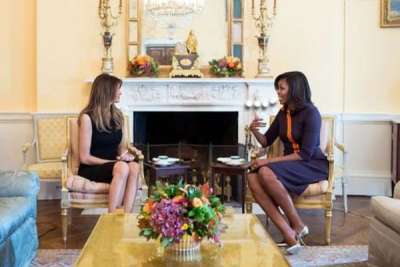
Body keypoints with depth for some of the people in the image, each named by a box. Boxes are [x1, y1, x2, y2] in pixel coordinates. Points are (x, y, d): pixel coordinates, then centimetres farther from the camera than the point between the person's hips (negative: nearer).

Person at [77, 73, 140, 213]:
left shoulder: (118, 115, 9)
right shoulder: (87, 117, -10)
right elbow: (84, 157, -11)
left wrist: (125, 155, -8)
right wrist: (115, 161, -15)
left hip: (113, 166, 5)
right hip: (91, 168, -5)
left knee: (134, 167, -30)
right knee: (122, 168, -36)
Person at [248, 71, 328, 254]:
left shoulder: (310, 113, -14)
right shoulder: (283, 113, 8)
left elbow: (305, 154, -20)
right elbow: (267, 141, 17)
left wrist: (269, 161, -23)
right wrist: (254, 130, -6)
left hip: (313, 165, -7)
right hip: (289, 164, 7)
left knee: (266, 173, -33)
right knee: (253, 178, -24)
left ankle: (297, 225, -17)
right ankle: (288, 234, -31)